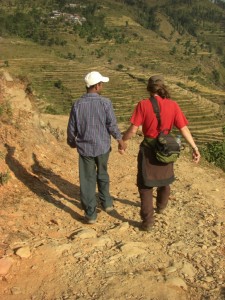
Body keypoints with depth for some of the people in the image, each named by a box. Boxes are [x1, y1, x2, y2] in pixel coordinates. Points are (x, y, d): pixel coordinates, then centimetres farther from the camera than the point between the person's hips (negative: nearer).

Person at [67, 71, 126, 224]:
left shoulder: (77, 104, -7)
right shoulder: (105, 102, -13)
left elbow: (72, 128, -1)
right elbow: (112, 125, -10)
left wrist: (72, 142, 18)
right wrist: (120, 140, 6)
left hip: (85, 147, 0)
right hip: (102, 146, 0)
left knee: (88, 180, 8)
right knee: (102, 174, 24)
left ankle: (91, 213, 13)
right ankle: (106, 202, 37)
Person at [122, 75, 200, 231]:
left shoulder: (143, 105, -14)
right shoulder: (173, 105, -7)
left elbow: (133, 130, -14)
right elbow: (184, 128, -9)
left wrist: (122, 141, 2)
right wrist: (195, 148, -4)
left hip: (148, 149, -3)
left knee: (146, 185, 9)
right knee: (164, 180, 27)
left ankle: (148, 221, 9)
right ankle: (161, 206, 50)